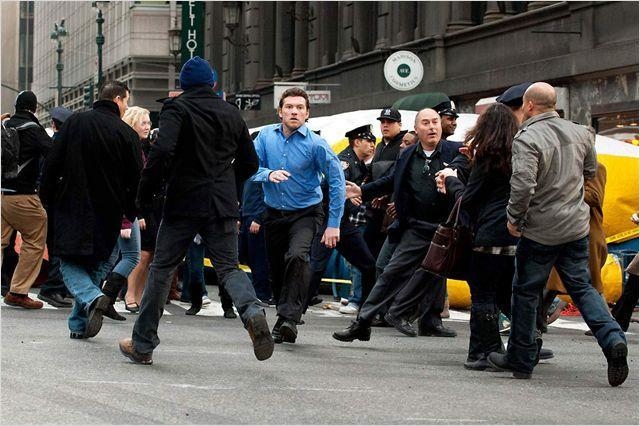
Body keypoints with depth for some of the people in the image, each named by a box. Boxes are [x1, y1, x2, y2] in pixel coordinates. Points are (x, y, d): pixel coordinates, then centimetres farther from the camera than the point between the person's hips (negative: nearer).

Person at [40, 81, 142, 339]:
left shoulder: (74, 123, 1)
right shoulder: (126, 134, -4)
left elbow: (51, 166, 1)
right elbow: (135, 180, -2)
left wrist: (48, 202, 10)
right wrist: (131, 213, 12)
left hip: (71, 209, 0)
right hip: (107, 214, 0)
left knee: (70, 265, 7)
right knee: (96, 266, 13)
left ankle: (92, 298, -21)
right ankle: (79, 325, 9)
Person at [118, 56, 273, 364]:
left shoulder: (177, 109, -4)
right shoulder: (232, 114, 12)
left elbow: (162, 151, -19)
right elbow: (249, 162, 17)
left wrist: (146, 192, -9)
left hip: (184, 202, -3)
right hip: (223, 205, 3)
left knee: (162, 268, 7)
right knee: (229, 267, 6)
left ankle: (142, 344, 11)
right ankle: (252, 311, -26)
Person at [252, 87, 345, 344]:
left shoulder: (315, 144, -14)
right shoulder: (266, 136, -3)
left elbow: (337, 181, -11)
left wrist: (333, 224, -13)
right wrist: (269, 174, -24)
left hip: (305, 213, -4)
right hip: (274, 213, 4)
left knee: (297, 256, -29)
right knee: (276, 268, 11)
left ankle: (290, 318, -29)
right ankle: (283, 316, 31)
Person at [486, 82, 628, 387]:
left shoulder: (527, 139, -17)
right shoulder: (579, 133, 4)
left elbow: (523, 184, -27)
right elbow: (591, 172, 17)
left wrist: (513, 217, -12)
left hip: (540, 230, -5)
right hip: (577, 227, 5)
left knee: (525, 293, 9)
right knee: (582, 287, 12)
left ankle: (520, 360, 18)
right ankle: (613, 339, -10)